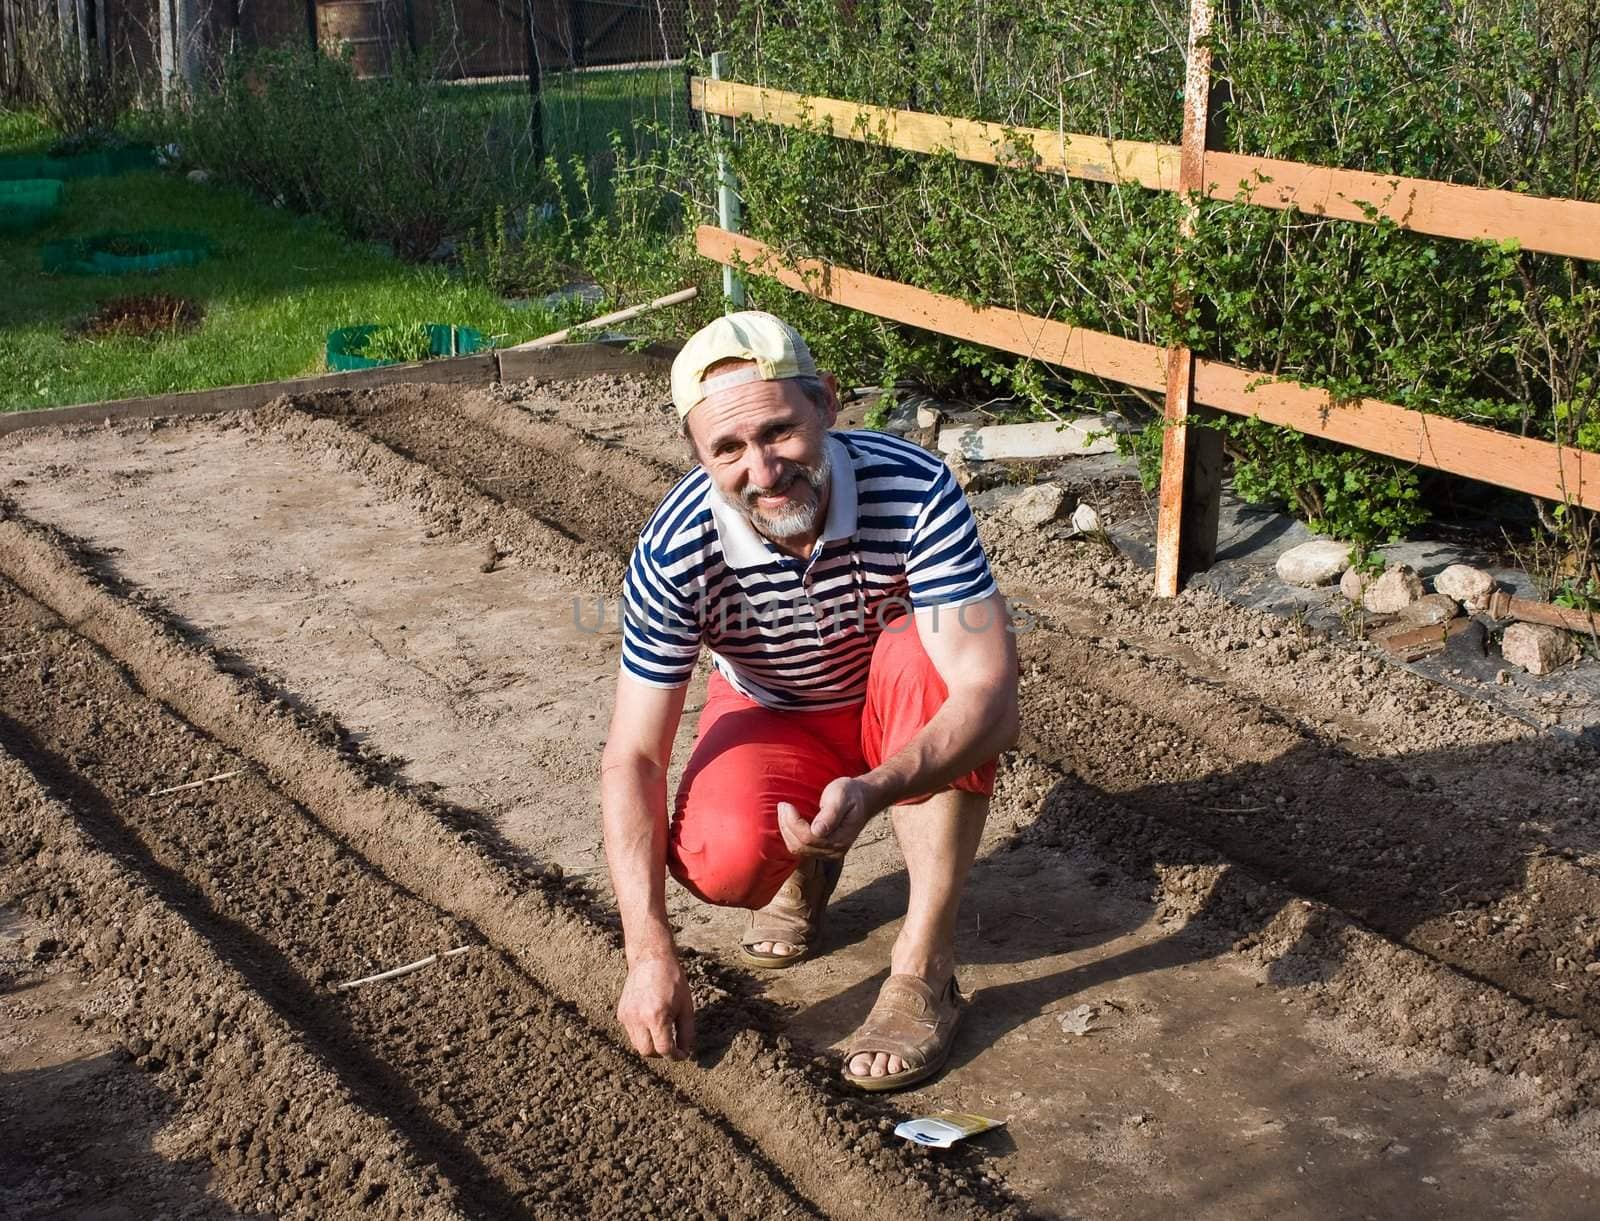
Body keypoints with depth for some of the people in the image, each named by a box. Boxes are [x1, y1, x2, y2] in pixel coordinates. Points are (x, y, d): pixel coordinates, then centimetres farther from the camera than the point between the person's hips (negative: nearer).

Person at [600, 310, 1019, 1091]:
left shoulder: (915, 493, -33)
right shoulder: (675, 551, -28)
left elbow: (990, 696, -38)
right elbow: (633, 758, -24)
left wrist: (873, 792, -57)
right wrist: (650, 953, -30)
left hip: (906, 715, 0)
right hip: (773, 720, 0)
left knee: (923, 654, -36)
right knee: (721, 862, -30)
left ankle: (925, 969, -25)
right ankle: (807, 866, 11)